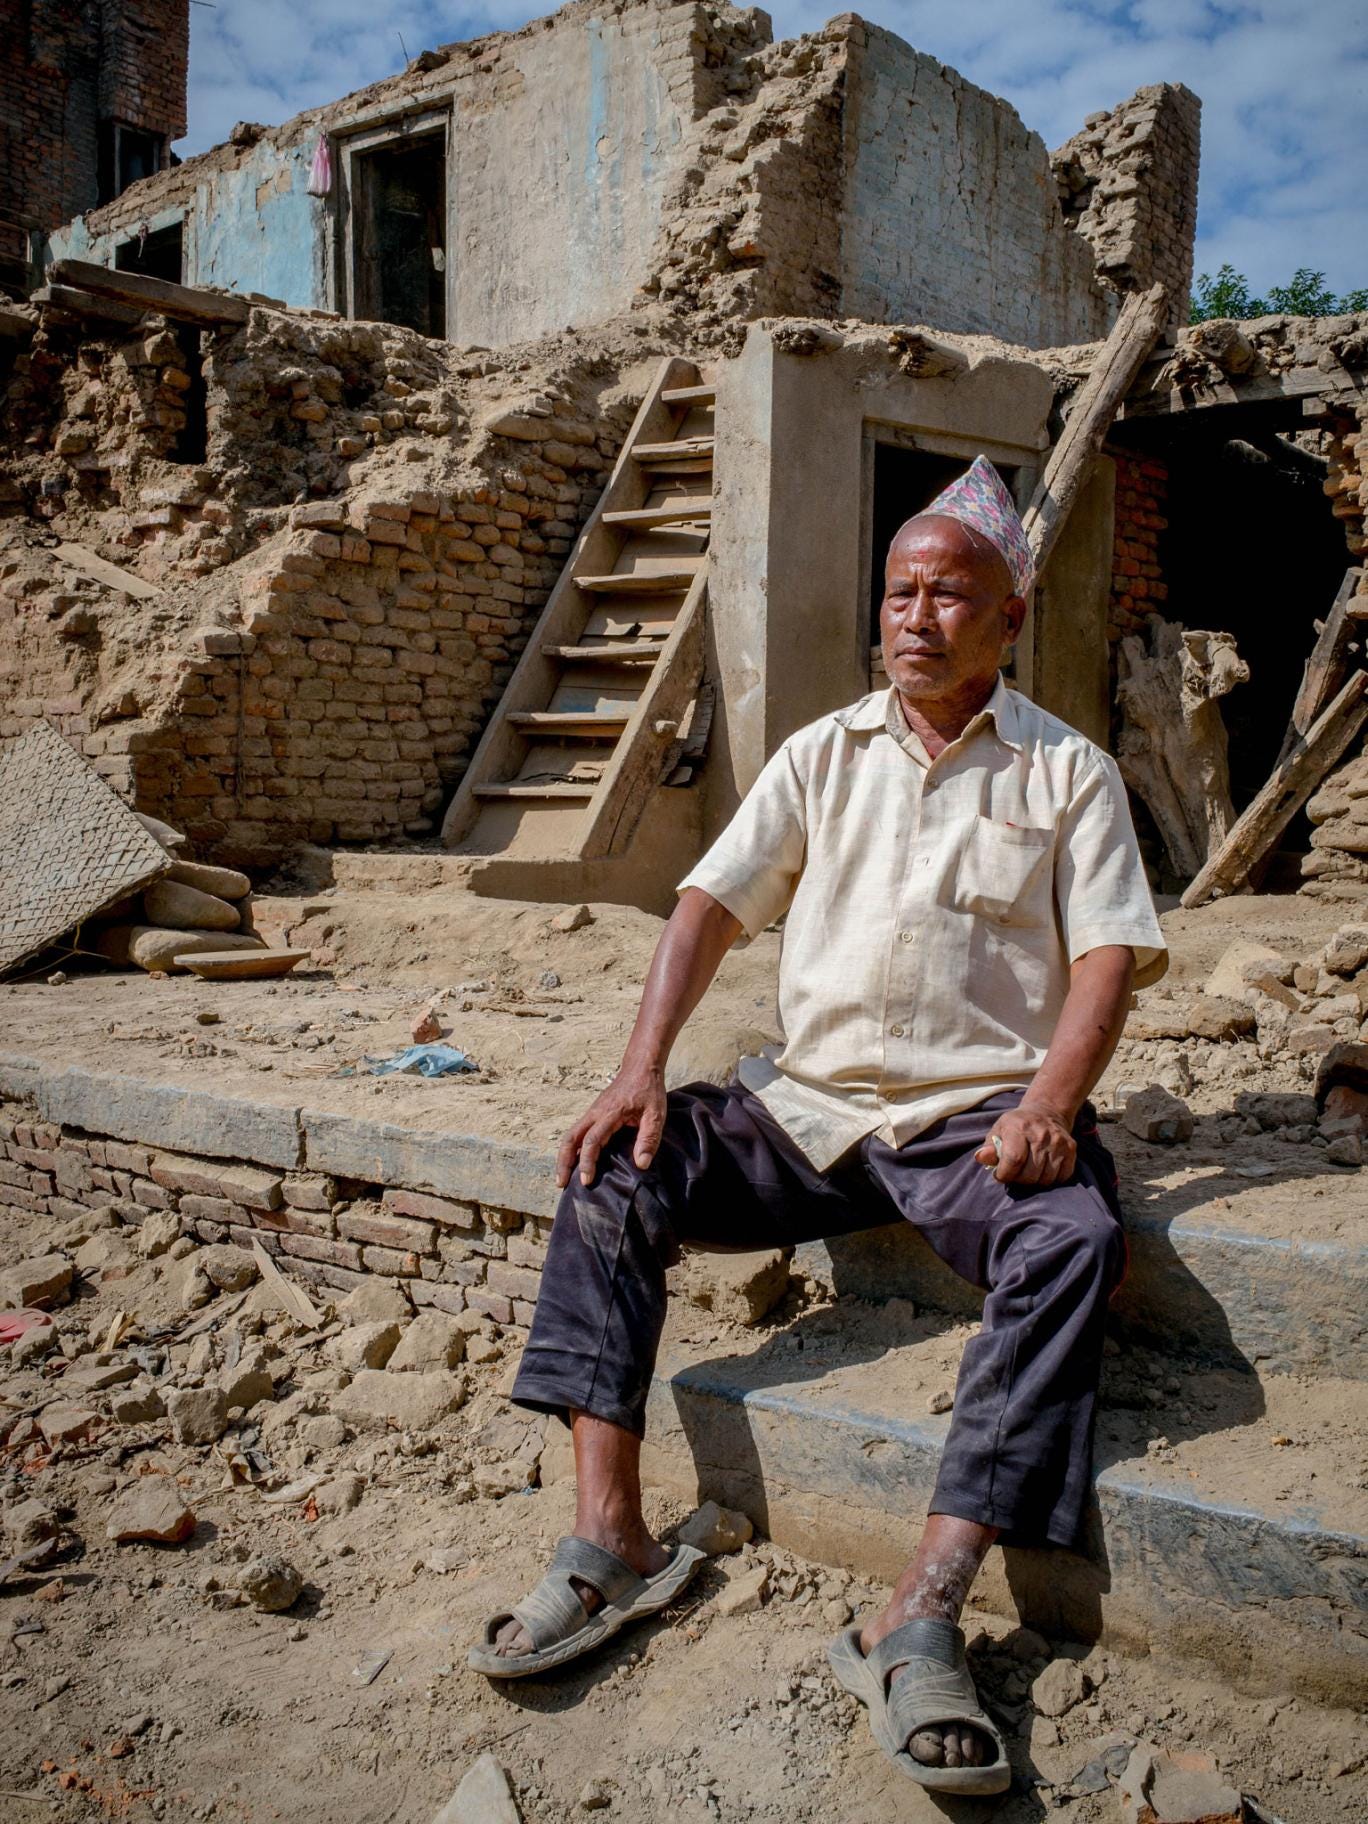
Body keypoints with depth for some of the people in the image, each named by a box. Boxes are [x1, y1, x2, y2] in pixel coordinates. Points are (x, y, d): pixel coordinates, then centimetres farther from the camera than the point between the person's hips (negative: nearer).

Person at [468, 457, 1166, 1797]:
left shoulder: (1067, 772, 7)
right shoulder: (822, 755, 13)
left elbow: (1109, 953, -2)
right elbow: (712, 907, 4)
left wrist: (1051, 1102, -22)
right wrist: (641, 1071, -10)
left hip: (979, 1109, -2)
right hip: (809, 1101, 3)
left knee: (1071, 1241, -33)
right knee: (612, 1178, -16)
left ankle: (921, 1620, -32)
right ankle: (610, 1545, -17)